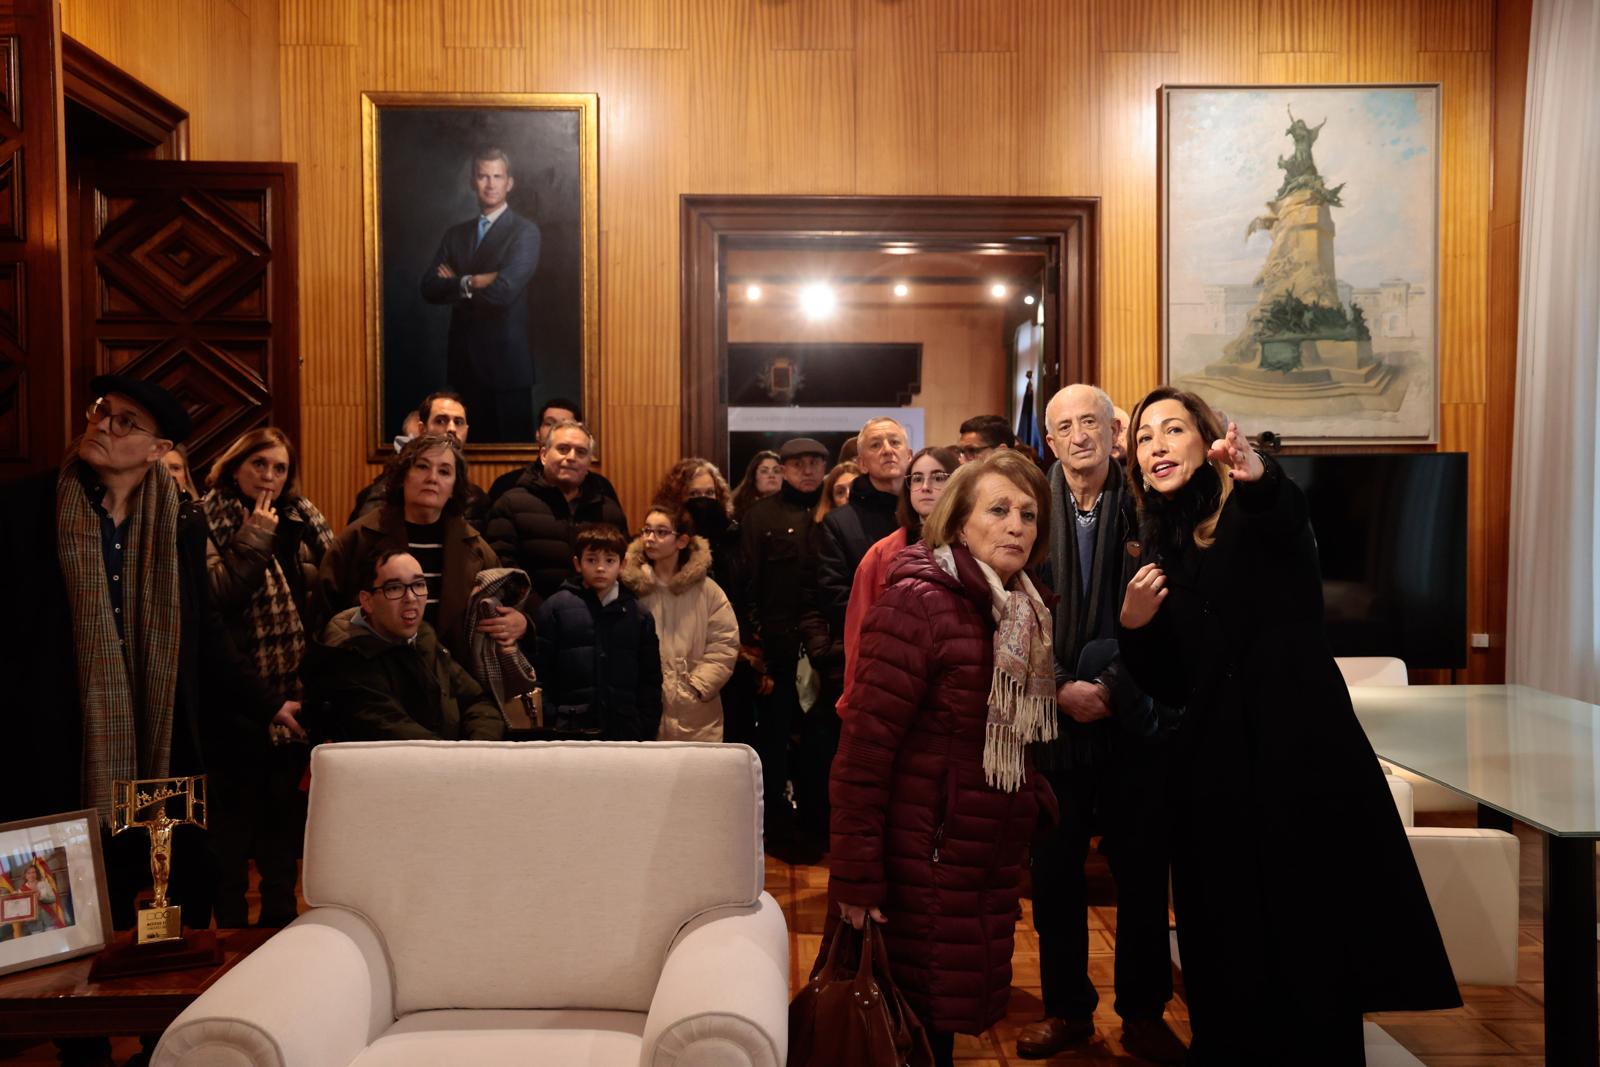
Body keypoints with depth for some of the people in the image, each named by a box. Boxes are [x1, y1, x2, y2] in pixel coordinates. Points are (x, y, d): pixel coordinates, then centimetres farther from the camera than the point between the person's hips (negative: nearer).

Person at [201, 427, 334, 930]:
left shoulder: (303, 518, 9)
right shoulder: (208, 521, -6)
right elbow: (214, 597, -19)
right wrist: (254, 540, -17)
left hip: (294, 691, 5)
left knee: (285, 804, 14)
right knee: (236, 806, 5)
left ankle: (280, 915, 27)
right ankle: (231, 921, 18)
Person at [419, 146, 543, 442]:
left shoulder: (524, 231, -6)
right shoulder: (456, 233, 12)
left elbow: (503, 290, -19)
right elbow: (430, 288, 1)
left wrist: (456, 283, -4)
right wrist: (471, 282, -14)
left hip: (507, 358, -5)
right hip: (465, 359, 5)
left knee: (514, 443, 1)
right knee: (481, 441, 12)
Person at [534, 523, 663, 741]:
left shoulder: (639, 615, 9)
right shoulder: (555, 607, 1)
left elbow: (650, 679, 13)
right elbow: (540, 672, 0)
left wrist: (648, 730, 7)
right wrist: (547, 723, -5)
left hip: (626, 732, 2)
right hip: (568, 731, -2)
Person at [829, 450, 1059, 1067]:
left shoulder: (1024, 611, 7)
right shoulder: (918, 603, -18)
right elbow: (865, 744, -21)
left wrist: (1034, 800, 6)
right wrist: (855, 873, -21)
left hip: (994, 856, 7)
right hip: (928, 858, -7)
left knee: (964, 1006, 20)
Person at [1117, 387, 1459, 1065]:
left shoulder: (1260, 513, -2)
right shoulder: (1160, 552, 10)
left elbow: (1286, 512, -30)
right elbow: (1170, 687, 11)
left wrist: (1257, 476, -52)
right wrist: (1134, 624, -8)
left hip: (1304, 753, -4)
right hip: (1216, 767, 4)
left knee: (1313, 941, 0)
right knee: (1229, 955, 10)